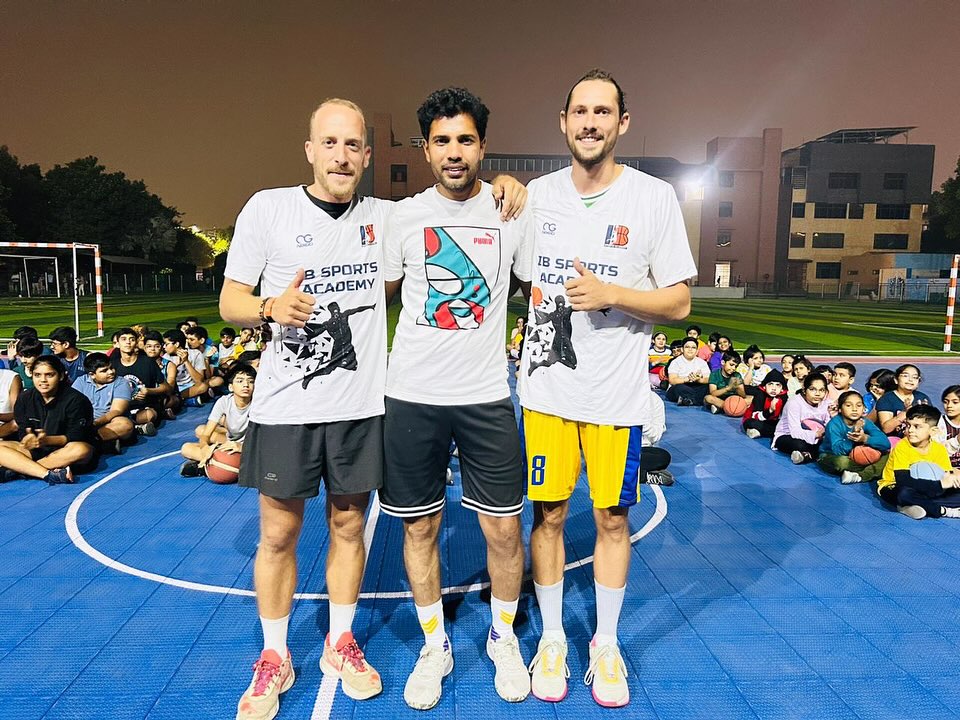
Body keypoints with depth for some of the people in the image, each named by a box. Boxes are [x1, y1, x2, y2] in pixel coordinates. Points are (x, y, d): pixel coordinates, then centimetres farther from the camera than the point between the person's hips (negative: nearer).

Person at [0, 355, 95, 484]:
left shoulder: (75, 400, -10)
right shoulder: (24, 398, 4)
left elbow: (76, 437, -14)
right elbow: (23, 432, -1)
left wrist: (47, 440, -31)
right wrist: (28, 439, -26)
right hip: (36, 452, 4)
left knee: (81, 450, -37)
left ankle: (16, 469, -30)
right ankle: (48, 474, -36)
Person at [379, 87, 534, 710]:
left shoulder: (513, 213, 2)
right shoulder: (403, 216, 4)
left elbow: (539, 290, 15)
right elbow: (379, 294, 14)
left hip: (488, 397, 0)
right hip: (413, 397, 1)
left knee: (504, 526, 5)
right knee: (420, 526, 9)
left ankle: (504, 637, 32)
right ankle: (435, 646, 31)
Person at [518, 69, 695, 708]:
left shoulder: (655, 198, -4)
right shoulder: (536, 195, 4)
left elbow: (678, 303, -5)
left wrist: (609, 294, -18)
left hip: (618, 393, -1)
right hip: (547, 389, 2)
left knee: (613, 519, 10)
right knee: (549, 513, 9)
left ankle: (606, 644, 31)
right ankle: (552, 638, 30)